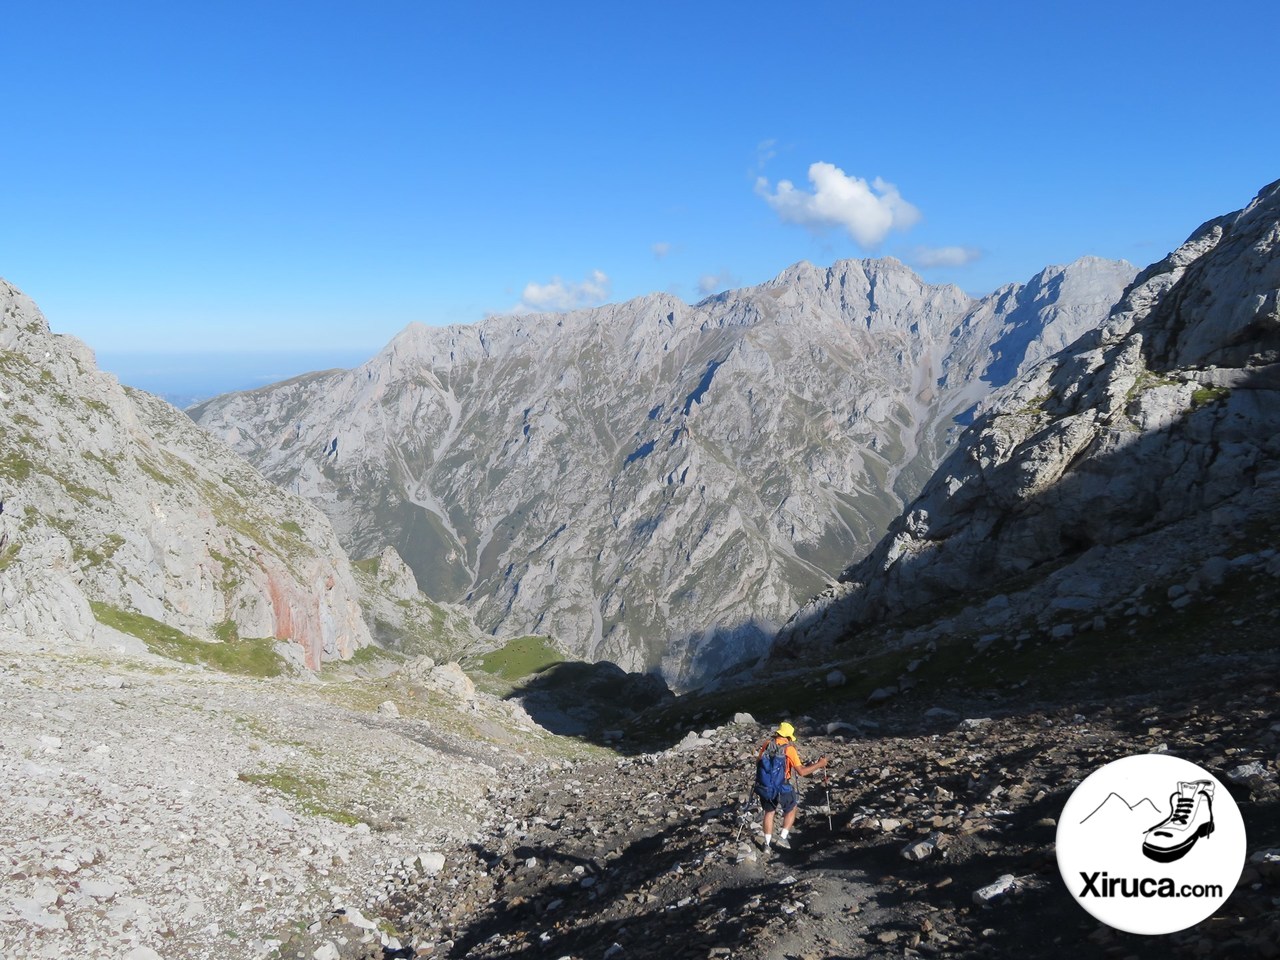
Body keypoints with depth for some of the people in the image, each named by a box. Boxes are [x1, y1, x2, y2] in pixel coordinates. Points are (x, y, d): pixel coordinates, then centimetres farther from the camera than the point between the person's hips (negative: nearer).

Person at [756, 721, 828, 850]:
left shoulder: (767, 744, -1)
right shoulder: (789, 748, -12)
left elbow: (757, 762, 9)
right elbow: (801, 771, -14)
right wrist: (819, 764, -4)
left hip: (764, 787, 4)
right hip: (782, 789, -4)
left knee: (769, 812, 24)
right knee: (791, 809, 24)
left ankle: (767, 844, 25)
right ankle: (783, 837, 15)